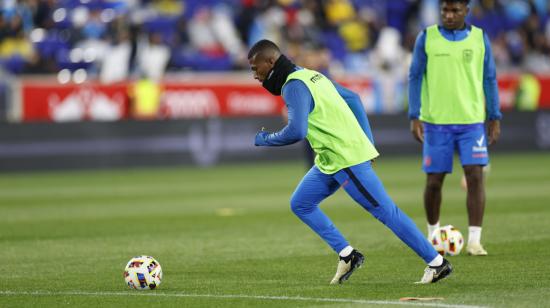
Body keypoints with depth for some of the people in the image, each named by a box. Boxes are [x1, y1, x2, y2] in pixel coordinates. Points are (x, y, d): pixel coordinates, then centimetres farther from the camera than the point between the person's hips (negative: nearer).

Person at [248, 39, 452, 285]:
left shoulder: (294, 86, -16)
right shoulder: (309, 75, 15)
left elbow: (296, 131, -28)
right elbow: (352, 98, 21)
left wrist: (264, 140, -9)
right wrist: (367, 142, 19)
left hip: (347, 160, -10)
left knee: (385, 211, -5)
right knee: (300, 204, 11)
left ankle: (437, 263, 0)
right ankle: (346, 255, 11)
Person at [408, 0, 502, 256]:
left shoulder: (480, 38, 4)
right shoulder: (426, 38, 1)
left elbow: (489, 79, 9)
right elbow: (415, 77, 2)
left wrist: (495, 118, 5)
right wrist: (414, 117, -5)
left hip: (471, 122, 1)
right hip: (436, 121, -1)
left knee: (475, 176, -10)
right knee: (434, 180, 4)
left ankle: (474, 240, -7)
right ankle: (433, 234, 25)